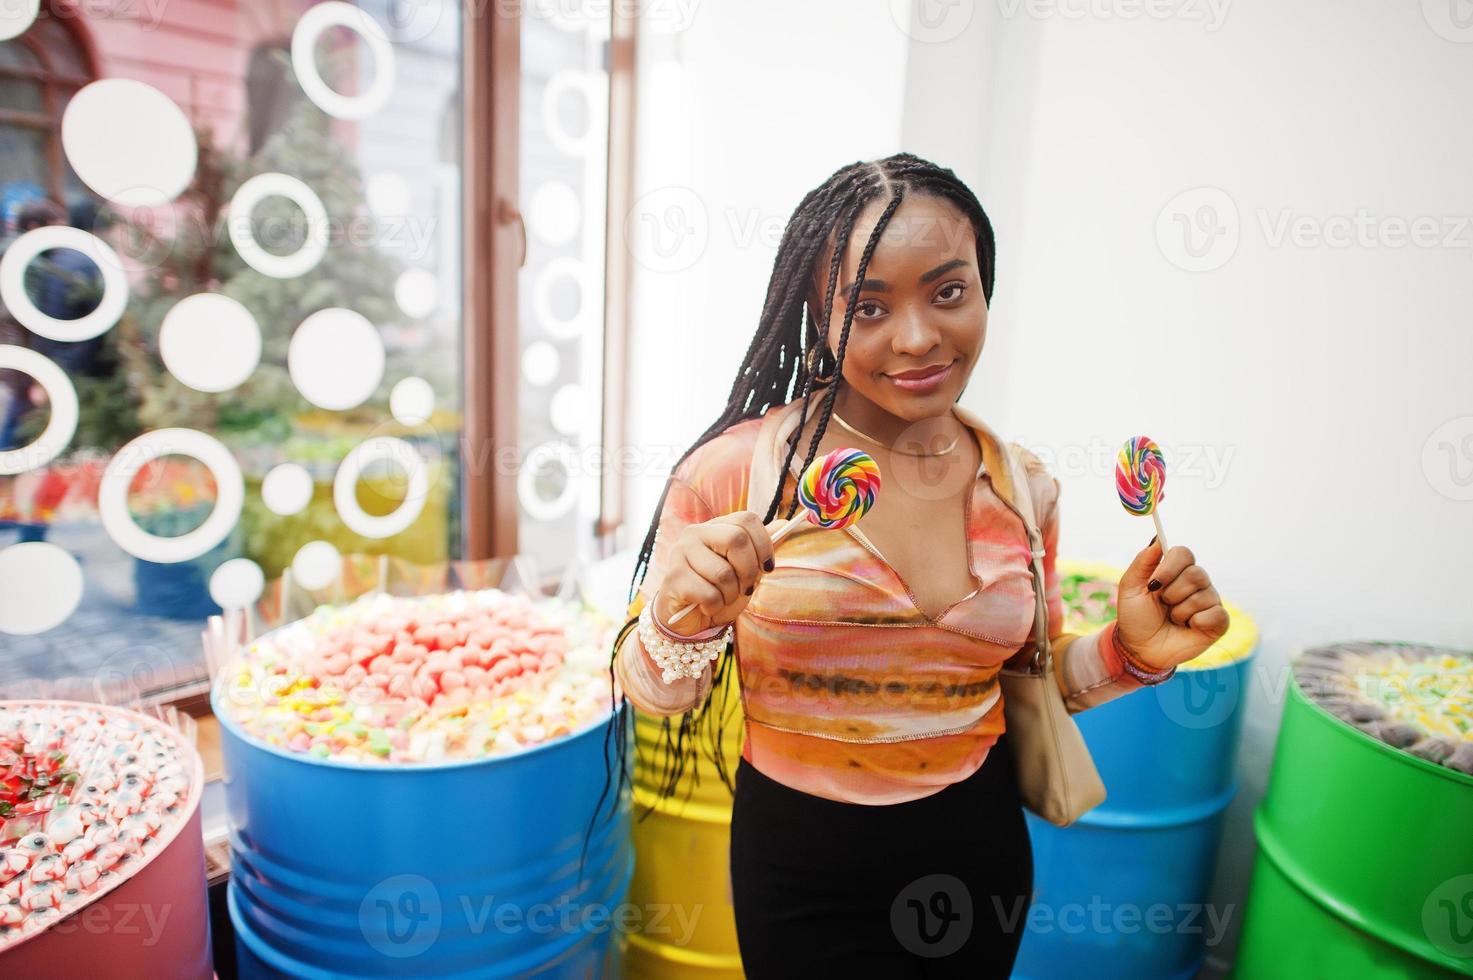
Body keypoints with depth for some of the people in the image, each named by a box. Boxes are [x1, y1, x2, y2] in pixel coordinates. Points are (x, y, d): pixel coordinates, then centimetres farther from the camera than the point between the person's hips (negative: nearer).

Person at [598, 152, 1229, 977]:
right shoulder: (739, 469, -18)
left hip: (980, 844, 4)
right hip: (801, 856, -4)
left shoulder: (1023, 485, -6)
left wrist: (1131, 654, -11)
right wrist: (682, 624, -30)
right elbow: (650, 692, -9)